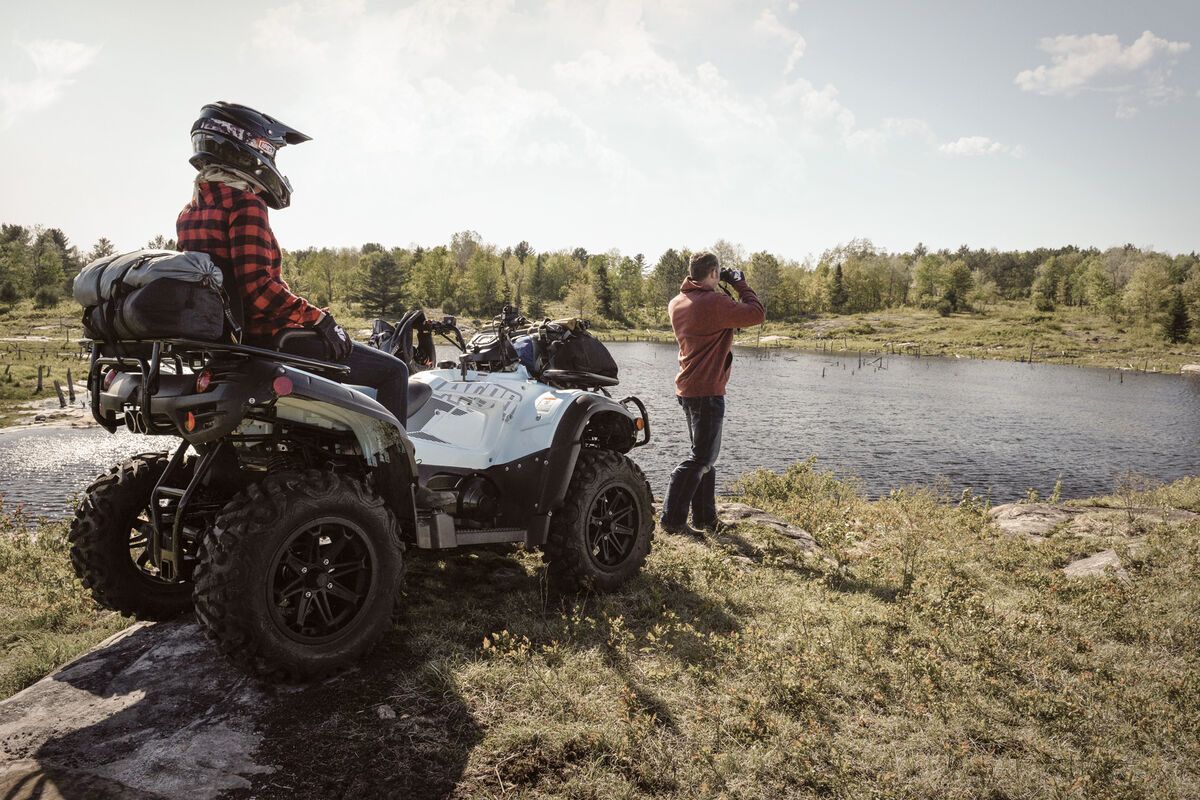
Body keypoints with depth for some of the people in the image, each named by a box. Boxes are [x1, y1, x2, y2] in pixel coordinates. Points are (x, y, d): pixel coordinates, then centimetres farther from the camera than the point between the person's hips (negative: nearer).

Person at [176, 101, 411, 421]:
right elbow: (258, 286, -24)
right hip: (267, 340, -10)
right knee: (392, 371, -5)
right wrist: (319, 318, -18)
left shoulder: (188, 214, 14)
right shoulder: (244, 202, -14)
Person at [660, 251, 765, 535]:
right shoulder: (714, 302, -17)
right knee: (701, 458, -3)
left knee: (705, 456, 17)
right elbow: (757, 313, -14)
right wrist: (740, 283, -1)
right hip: (708, 390, -9)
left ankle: (705, 519, 23)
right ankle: (672, 519, -3)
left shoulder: (677, 303, 9)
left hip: (687, 389, 9)